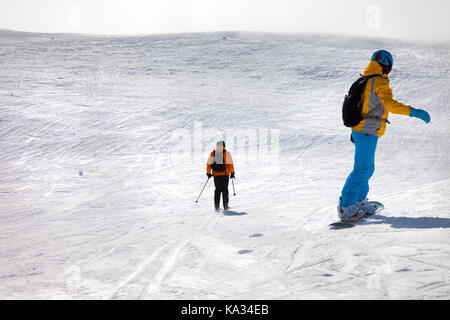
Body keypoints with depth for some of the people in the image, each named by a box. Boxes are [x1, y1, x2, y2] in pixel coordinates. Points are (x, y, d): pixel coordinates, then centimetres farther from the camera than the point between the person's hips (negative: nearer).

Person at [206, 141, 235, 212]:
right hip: (225, 174, -2)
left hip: (216, 174, 3)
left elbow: (208, 164, 5)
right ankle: (225, 206, 3)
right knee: (224, 189, 5)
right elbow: (230, 163, -9)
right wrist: (232, 173, -6)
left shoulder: (212, 153, 3)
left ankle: (217, 206, 2)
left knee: (217, 190, 8)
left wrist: (208, 173, 10)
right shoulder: (226, 153, -7)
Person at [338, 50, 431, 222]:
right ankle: (345, 207, -3)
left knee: (368, 168, 20)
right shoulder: (379, 82, -15)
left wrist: (355, 129, 30)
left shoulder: (364, 81, 14)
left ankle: (358, 202, 30)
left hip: (359, 130, 10)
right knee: (362, 170, -5)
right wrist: (414, 112, -32)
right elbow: (389, 103, -30)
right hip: (367, 133, -10)